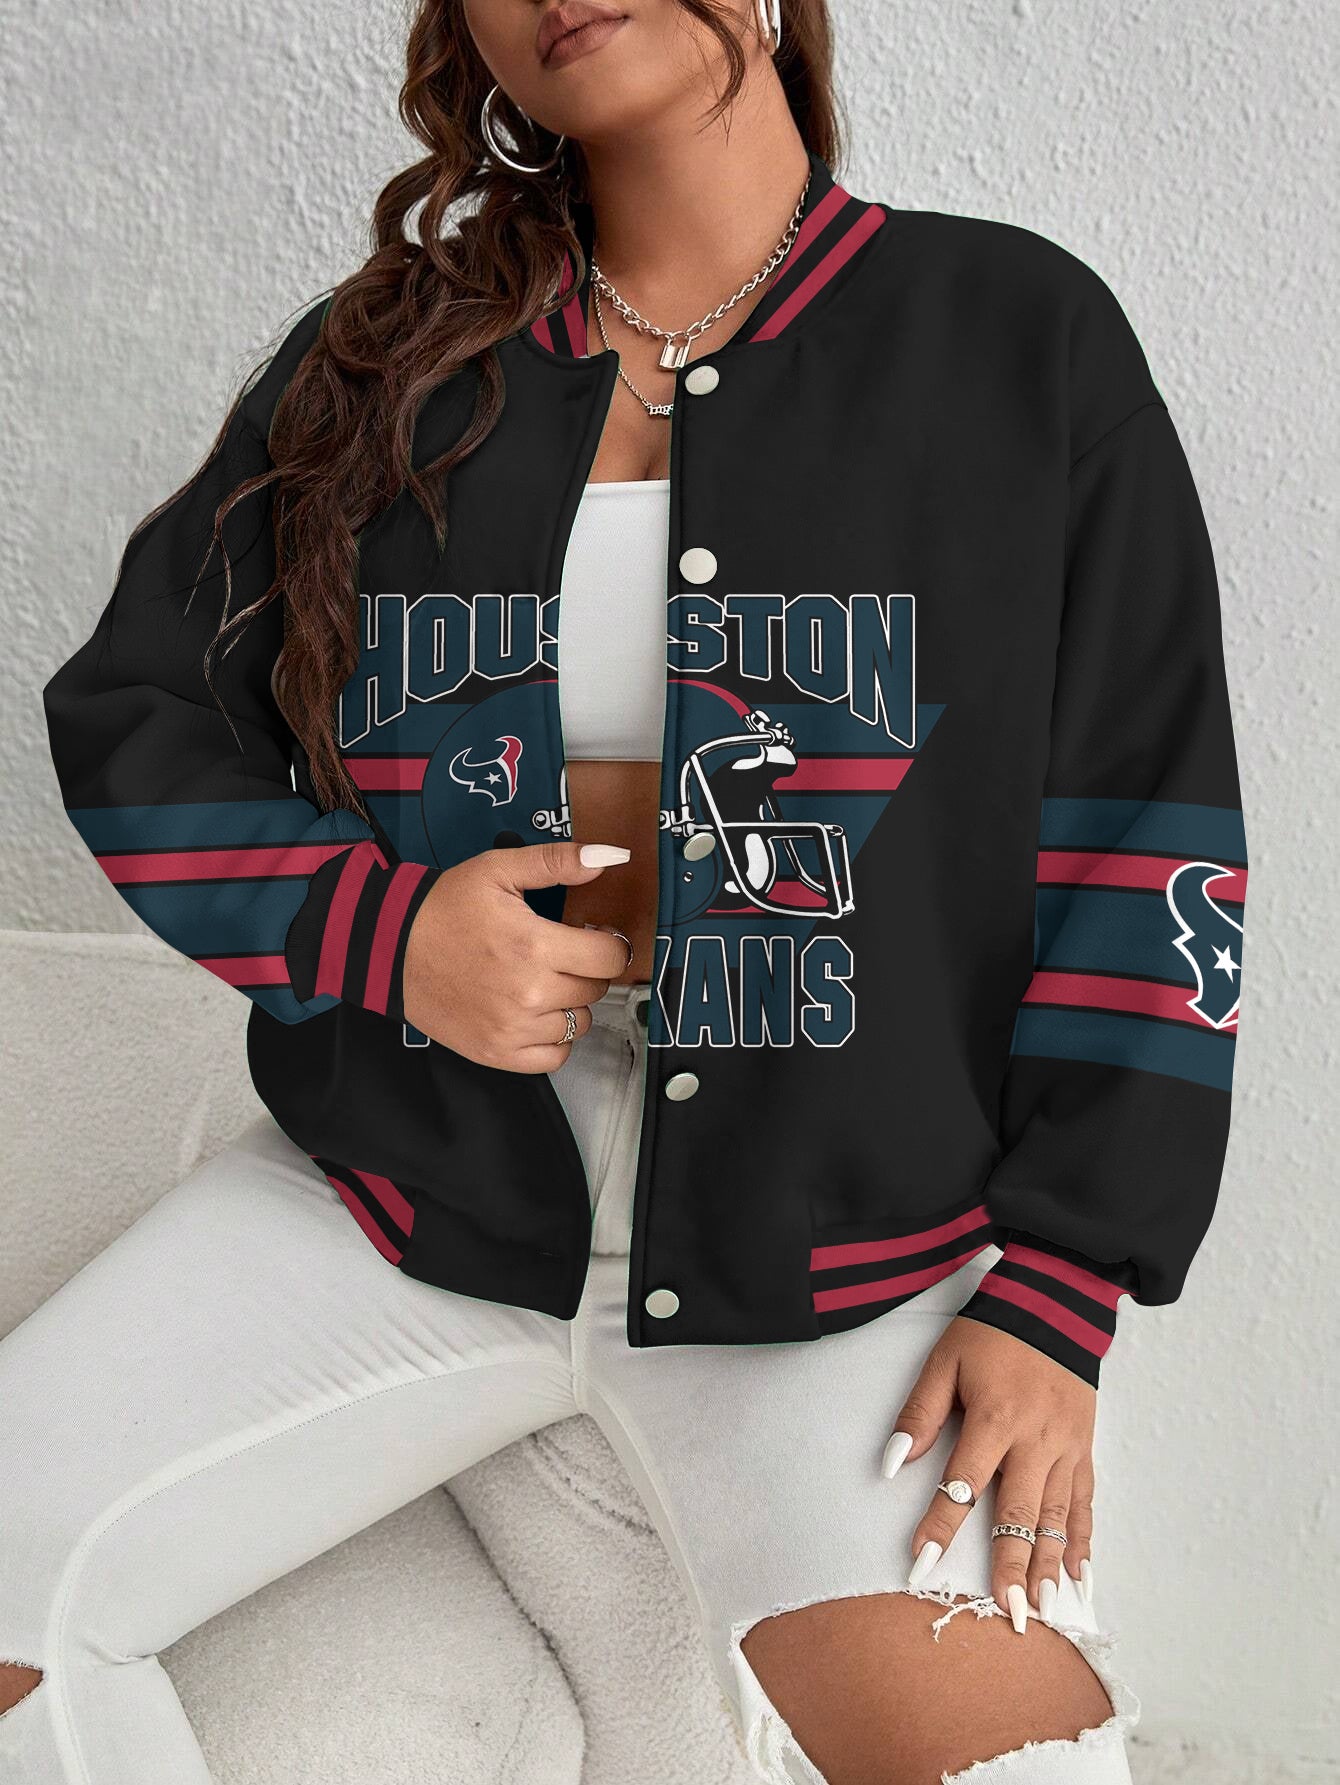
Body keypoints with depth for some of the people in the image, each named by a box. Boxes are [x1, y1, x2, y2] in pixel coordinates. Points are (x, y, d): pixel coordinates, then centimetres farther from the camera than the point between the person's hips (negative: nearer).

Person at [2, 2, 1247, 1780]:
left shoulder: (1021, 331, 1)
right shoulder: (386, 357, 8)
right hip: (409, 1197, 3)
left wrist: (1056, 1298, -6)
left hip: (844, 1248, -2)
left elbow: (1141, 856, -1)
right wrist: (375, 930, -10)